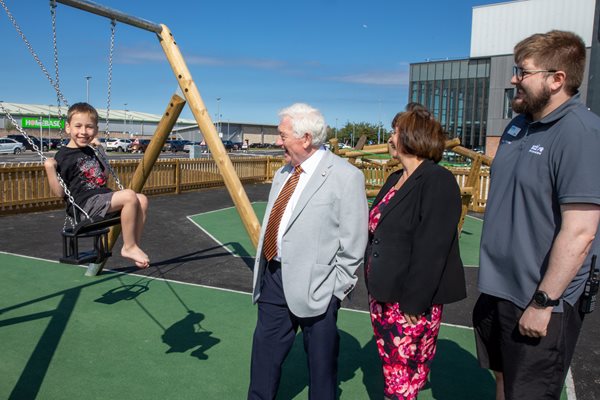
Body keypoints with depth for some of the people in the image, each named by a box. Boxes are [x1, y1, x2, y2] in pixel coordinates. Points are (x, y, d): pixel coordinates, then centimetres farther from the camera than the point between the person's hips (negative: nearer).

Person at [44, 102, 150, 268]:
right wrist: (50, 168, -20)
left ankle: (133, 246, -6)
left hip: (103, 197, 8)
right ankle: (129, 247, -16)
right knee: (129, 196, -28)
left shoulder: (90, 151, 18)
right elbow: (60, 193, -8)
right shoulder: (63, 156, -5)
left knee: (142, 200, -11)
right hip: (87, 203, -8)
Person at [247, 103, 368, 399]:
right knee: (265, 352, 19)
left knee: (320, 359, 13)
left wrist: (336, 288, -11)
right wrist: (265, 268, 11)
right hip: (273, 278, 7)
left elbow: (353, 242, -13)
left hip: (314, 286, -7)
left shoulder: (345, 176, -15)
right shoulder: (283, 173, 10)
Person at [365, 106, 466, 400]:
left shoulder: (437, 181, -15)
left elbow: (431, 249, -21)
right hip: (382, 297, 8)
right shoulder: (395, 180, 13)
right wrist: (375, 288, 16)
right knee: (389, 372, 19)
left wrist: (414, 303, -20)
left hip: (410, 304, -8)